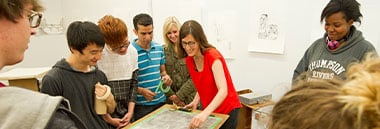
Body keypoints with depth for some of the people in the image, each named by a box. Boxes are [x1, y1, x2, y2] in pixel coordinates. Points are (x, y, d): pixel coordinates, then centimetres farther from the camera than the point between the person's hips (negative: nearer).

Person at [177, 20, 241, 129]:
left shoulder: (213, 56, -24)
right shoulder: (189, 60, -4)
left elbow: (223, 90, -33)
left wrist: (205, 113, -44)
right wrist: (195, 101, -5)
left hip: (227, 111, -5)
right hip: (208, 111, 6)